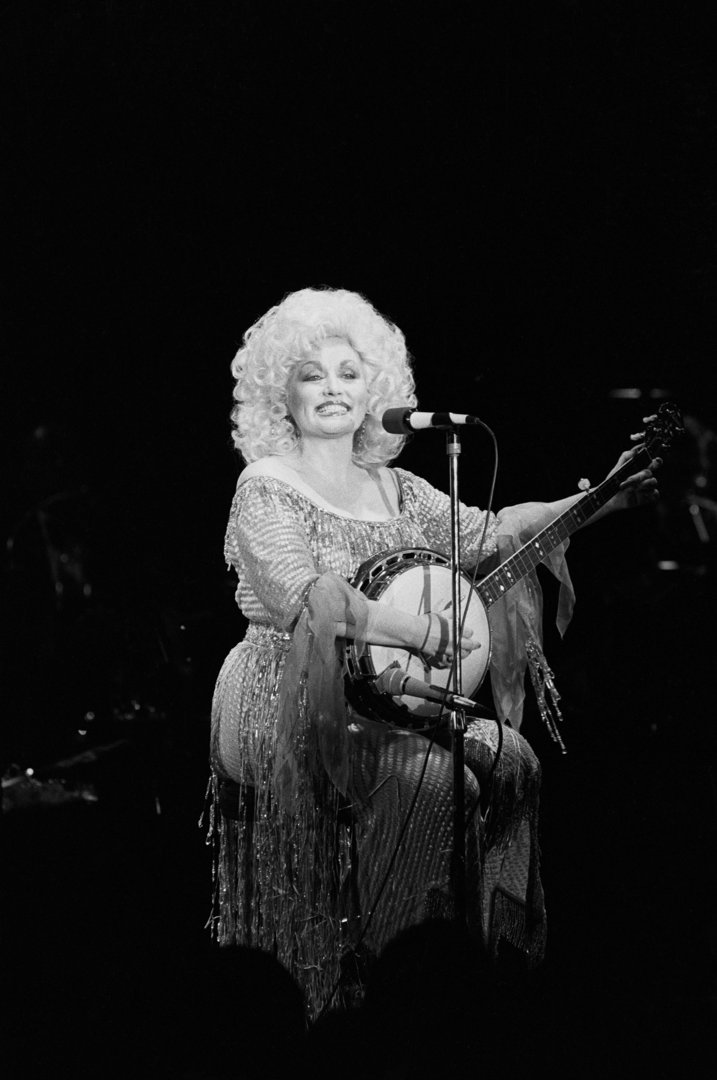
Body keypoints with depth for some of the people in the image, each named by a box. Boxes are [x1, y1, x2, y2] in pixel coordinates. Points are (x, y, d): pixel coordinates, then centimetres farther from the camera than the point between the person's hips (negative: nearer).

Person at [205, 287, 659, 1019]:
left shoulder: (396, 491, 14)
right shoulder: (266, 490, -7)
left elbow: (486, 532, 9)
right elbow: (305, 600, -22)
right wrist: (428, 633, -24)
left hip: (380, 703, 7)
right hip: (289, 709, -7)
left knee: (510, 758, -11)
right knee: (432, 776, -27)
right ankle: (358, 972, -18)